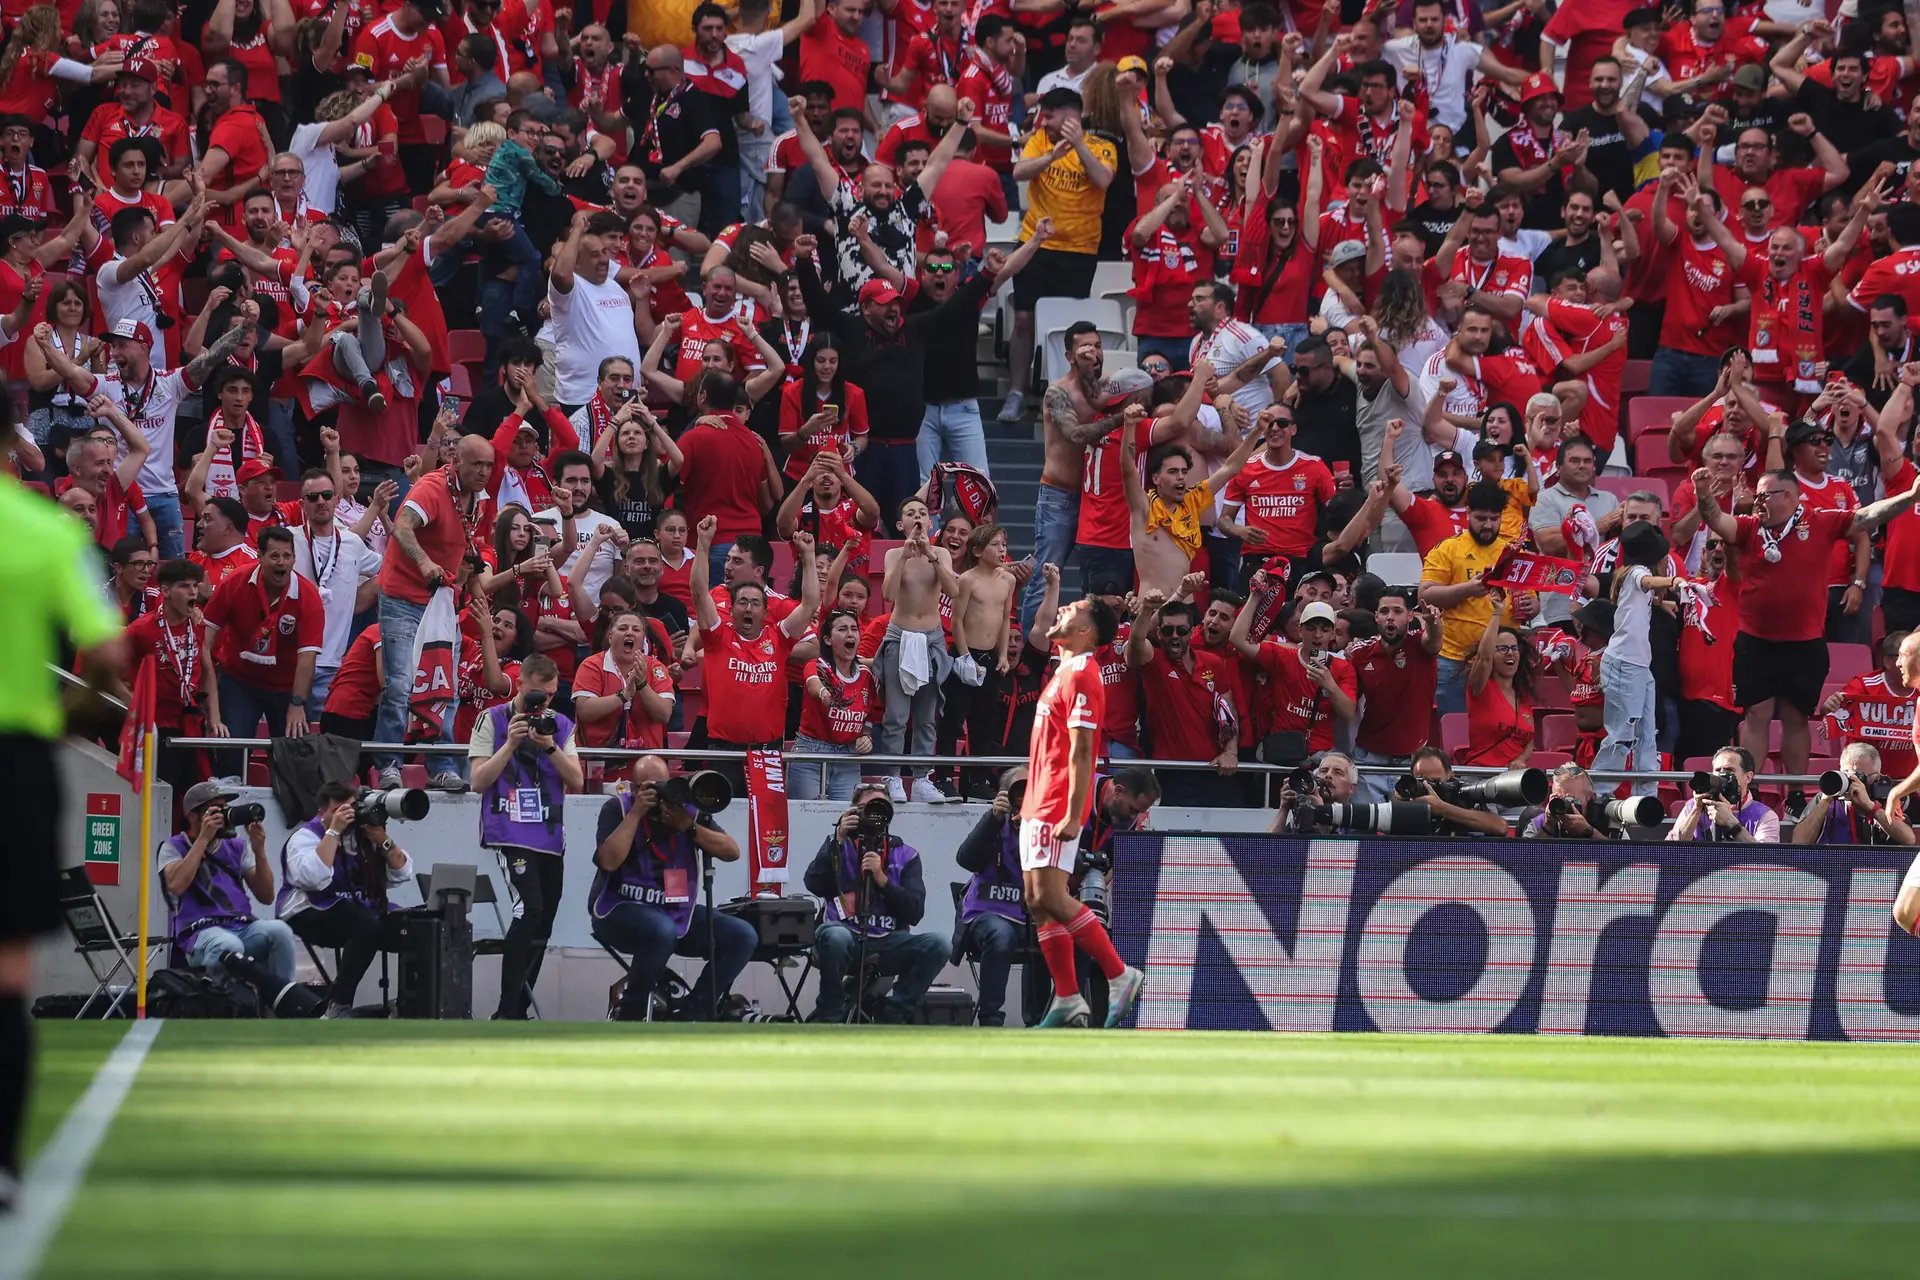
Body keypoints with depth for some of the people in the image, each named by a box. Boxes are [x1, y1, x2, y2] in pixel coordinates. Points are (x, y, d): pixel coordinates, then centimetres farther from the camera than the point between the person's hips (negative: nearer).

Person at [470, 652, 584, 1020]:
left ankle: (518, 1013, 16)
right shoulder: (492, 721, 0)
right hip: (509, 834, -6)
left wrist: (550, 746, -12)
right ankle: (506, 1012, -21)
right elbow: (479, 781, -5)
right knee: (529, 909, -23)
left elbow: (576, 781, 3)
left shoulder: (561, 725, 11)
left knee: (540, 930, 7)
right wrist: (511, 744, -15)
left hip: (550, 838, 6)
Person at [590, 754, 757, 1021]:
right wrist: (636, 813, -19)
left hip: (678, 911, 5)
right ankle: (629, 1016, -18)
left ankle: (695, 1016, -6)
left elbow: (732, 852, -2)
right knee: (662, 930, -39)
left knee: (742, 937, -12)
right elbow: (609, 861, -20)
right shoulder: (617, 808, -4)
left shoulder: (686, 808, 7)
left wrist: (688, 826, -13)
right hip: (621, 910, -5)